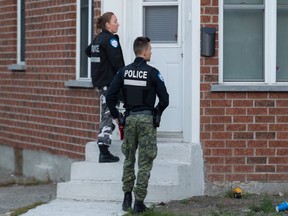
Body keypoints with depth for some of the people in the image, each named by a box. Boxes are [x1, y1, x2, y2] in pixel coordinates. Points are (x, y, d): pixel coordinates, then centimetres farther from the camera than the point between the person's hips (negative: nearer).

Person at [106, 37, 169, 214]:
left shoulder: (123, 72, 1)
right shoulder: (152, 73, -8)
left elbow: (110, 96, -3)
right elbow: (164, 99, -8)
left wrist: (116, 115, 9)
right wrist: (157, 113, 10)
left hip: (129, 118, 3)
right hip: (147, 119, -3)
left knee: (129, 159, 17)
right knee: (145, 163, 3)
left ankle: (127, 198, 17)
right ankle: (139, 202, 1)